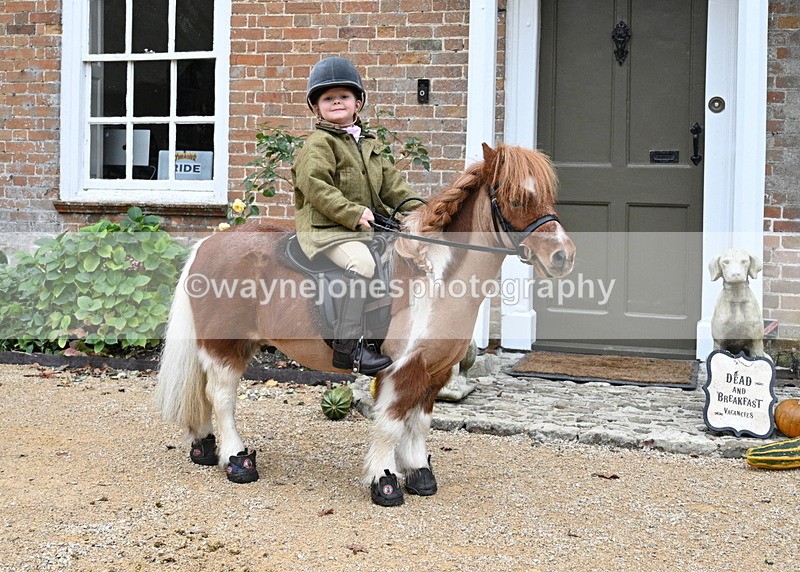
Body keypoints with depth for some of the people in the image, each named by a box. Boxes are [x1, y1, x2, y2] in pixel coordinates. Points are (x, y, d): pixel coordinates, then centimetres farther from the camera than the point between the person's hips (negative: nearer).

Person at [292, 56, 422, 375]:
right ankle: (347, 346, -32)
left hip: (365, 228, 8)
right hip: (326, 229, -8)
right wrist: (353, 213, -23)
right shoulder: (319, 143, -5)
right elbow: (314, 185, -18)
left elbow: (391, 184, 22)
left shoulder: (368, 145, 20)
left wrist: (417, 209, 8)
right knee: (361, 263, -32)